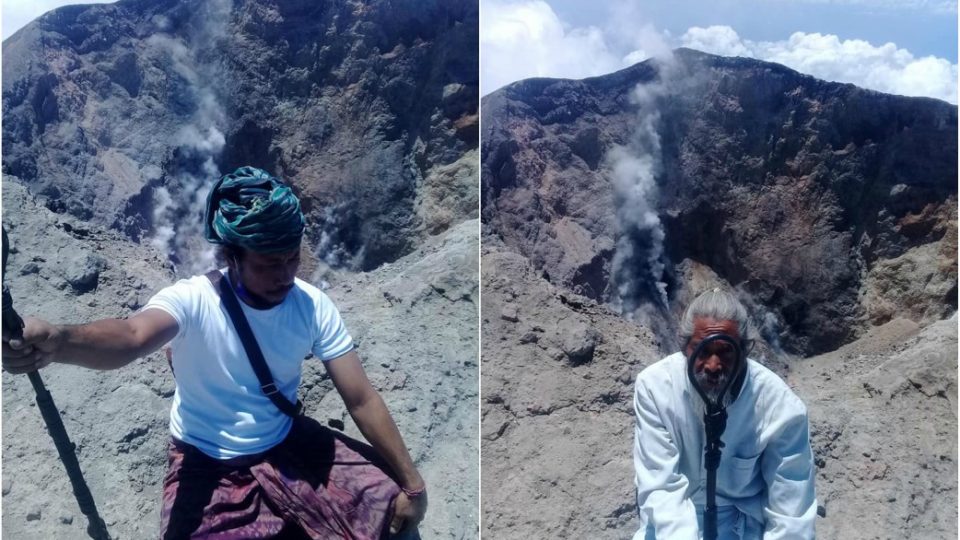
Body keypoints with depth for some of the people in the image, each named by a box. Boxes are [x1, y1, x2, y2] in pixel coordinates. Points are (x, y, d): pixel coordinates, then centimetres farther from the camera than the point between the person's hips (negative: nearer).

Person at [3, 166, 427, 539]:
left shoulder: (313, 306, -14)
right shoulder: (194, 300, -24)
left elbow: (362, 399, -12)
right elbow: (131, 336, -46)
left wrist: (411, 482, -14)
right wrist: (56, 342, -69)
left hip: (287, 447, 3)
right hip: (206, 465, -3)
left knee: (392, 503, -7)